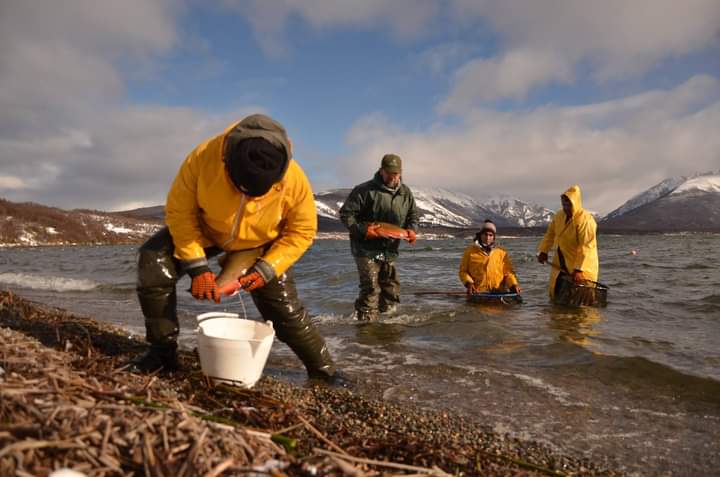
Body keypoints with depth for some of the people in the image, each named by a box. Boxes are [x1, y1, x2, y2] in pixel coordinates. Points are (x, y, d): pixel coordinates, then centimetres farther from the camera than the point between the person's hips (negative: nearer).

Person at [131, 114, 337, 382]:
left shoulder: (295, 181, -33)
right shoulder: (203, 158, -34)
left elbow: (302, 232, -18)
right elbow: (179, 211, -22)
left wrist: (266, 269, -28)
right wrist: (196, 266, -28)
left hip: (262, 246, -1)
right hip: (205, 231, 1)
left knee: (284, 308, -3)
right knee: (153, 264, -21)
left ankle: (324, 372, 19)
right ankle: (163, 351, -4)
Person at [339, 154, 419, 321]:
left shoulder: (406, 193, 4)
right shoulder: (365, 190, -14)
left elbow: (413, 215, 14)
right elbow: (346, 213, -12)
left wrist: (412, 230, -7)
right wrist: (363, 230, -24)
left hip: (390, 249, 6)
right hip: (367, 248, -6)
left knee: (391, 288, 14)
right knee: (371, 289, -11)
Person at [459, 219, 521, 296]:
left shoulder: (502, 252, 13)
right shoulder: (470, 251, 8)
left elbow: (508, 272, 12)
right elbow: (463, 271, 11)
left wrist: (514, 284, -6)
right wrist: (468, 282, -7)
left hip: (498, 293, 2)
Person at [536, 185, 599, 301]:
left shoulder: (585, 220, -21)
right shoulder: (559, 215, 1)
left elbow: (586, 247, -27)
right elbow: (550, 234, 15)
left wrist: (579, 270, -32)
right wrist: (543, 251, 4)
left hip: (580, 266, -7)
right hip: (561, 265, 7)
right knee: (555, 292, 12)